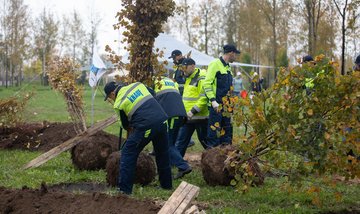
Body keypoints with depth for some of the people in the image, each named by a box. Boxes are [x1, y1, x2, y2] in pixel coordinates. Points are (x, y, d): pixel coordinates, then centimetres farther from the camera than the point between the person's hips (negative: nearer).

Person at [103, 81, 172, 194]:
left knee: (128, 154, 6)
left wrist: (130, 128, 35)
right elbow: (152, 95, 23)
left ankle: (124, 188, 4)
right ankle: (166, 184, 33)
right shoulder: (137, 85, 14)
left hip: (146, 127, -6)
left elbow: (126, 125, 12)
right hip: (162, 120, 6)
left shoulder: (118, 103, 2)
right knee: (163, 154, 22)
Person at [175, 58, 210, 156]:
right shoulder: (187, 78, 15)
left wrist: (193, 111, -25)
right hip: (188, 117, 8)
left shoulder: (201, 78, -14)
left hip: (200, 117, -8)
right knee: (180, 141, 7)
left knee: (205, 141, 3)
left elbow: (204, 98, -23)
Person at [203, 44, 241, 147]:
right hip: (216, 105, -9)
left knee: (226, 130, 12)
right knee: (214, 131, -7)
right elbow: (207, 83, -16)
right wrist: (213, 100, -21)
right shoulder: (215, 64, -10)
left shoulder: (228, 67, 18)